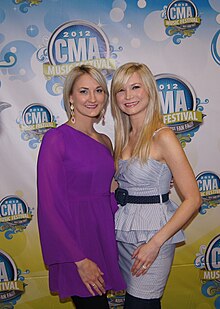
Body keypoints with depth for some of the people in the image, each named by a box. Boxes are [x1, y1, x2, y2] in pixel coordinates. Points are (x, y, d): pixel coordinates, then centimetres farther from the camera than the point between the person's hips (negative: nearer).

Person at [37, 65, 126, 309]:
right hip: (75, 236, -6)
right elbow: (49, 206, -16)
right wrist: (80, 260, -16)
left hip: (105, 234, 7)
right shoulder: (56, 139, -12)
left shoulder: (104, 141, 8)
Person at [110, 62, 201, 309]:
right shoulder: (124, 137, 6)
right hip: (123, 232, 7)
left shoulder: (162, 136, -15)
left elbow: (192, 200, -17)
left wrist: (155, 243, -19)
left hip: (152, 234, -7)